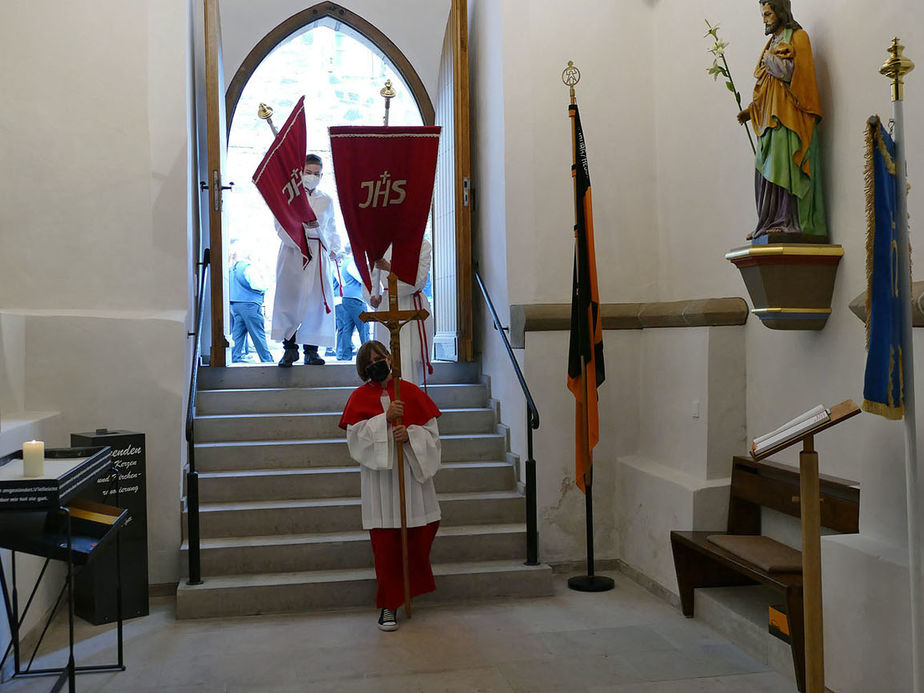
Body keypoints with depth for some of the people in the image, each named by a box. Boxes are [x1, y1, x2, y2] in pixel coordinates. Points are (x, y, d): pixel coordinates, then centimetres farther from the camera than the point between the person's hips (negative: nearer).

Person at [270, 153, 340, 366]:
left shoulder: (326, 200, 16)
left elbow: (331, 229, 24)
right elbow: (281, 226, -4)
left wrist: (334, 248, 6)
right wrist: (299, 244, -18)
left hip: (319, 254, 3)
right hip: (293, 252, -3)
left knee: (316, 300, -1)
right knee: (290, 298, -6)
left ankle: (311, 349, 7)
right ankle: (290, 348, 3)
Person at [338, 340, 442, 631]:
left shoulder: (411, 392, 6)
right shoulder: (360, 397, 3)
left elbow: (431, 432, 5)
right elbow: (356, 435, -9)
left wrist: (410, 434, -15)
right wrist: (385, 418, -18)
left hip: (412, 472, 2)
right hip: (379, 474, -2)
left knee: (422, 530, 5)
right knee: (385, 540, -2)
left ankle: (413, 585, 34)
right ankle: (389, 605, 9)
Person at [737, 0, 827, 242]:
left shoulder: (798, 37, 2)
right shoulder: (773, 43, 24)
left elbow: (792, 71, -14)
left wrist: (770, 59, -2)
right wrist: (751, 111, 11)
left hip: (788, 114, -8)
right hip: (770, 118, 8)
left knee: (785, 166, -15)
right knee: (768, 171, 0)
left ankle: (790, 222, -17)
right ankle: (773, 223, -2)